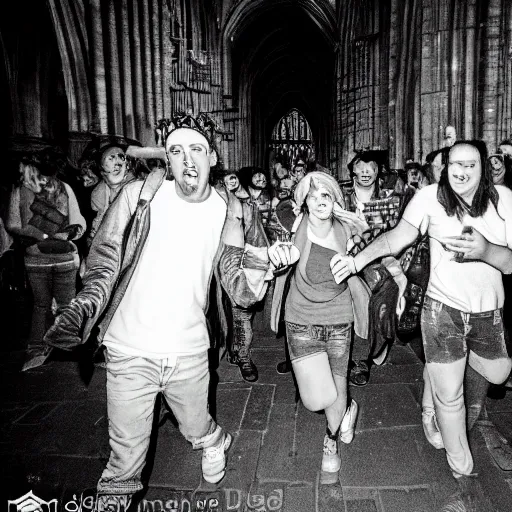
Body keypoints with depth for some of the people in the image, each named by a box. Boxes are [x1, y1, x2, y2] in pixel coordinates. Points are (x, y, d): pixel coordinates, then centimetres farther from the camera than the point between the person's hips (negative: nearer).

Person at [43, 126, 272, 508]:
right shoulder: (140, 194, -8)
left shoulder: (227, 211, -1)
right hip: (130, 351, -1)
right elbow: (105, 262, -4)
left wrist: (257, 270, -20)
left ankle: (214, 442, 59)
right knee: (126, 457, 12)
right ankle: (113, 499, 45)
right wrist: (80, 309, -20)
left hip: (189, 352, 2)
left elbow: (238, 291, 0)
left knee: (196, 429, 23)